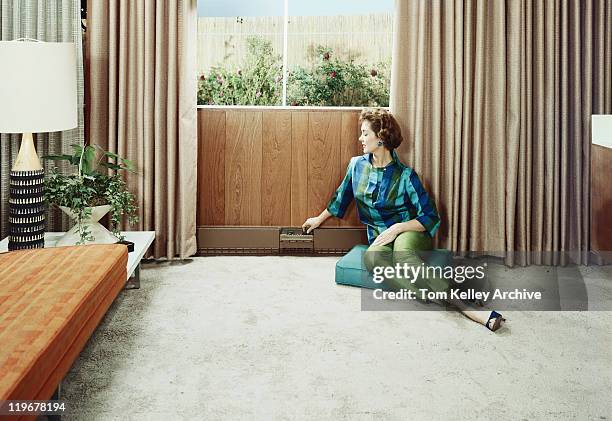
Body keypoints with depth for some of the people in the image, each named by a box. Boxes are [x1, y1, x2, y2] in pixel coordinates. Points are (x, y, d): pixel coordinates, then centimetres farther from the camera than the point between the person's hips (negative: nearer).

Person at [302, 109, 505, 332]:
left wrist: (397, 228, -21)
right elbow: (341, 196, 24)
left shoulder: (404, 175, -9)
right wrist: (319, 219, 36)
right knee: (372, 257, -37)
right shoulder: (357, 165, 5)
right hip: (380, 237, 3)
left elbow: (431, 218, -9)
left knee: (402, 252, -42)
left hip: (410, 232, -3)